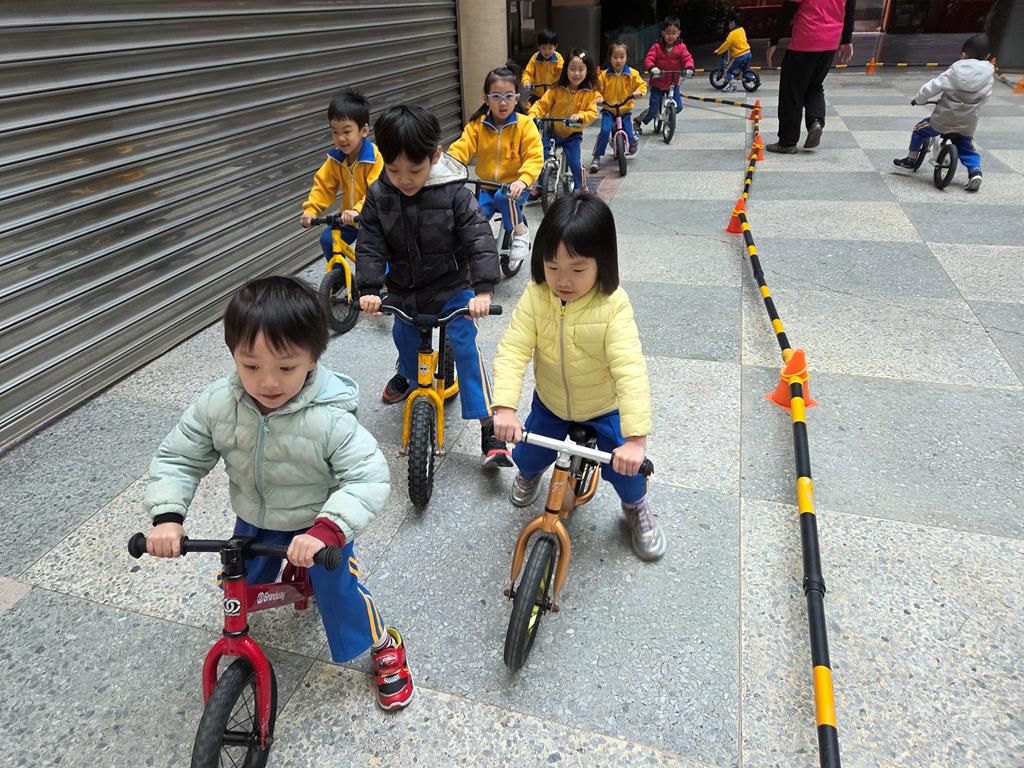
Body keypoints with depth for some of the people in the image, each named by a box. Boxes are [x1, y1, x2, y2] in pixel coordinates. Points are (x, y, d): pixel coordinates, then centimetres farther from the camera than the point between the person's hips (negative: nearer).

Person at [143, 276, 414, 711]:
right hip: (253, 522, 4)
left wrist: (326, 530, -47)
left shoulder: (330, 420, -35)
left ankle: (385, 647, 31)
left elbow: (369, 477, -35)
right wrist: (167, 516, -24)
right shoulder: (216, 405, -22)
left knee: (340, 594, 0)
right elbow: (176, 458, -10)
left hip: (319, 524, -4)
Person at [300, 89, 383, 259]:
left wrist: (357, 211, -49)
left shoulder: (375, 158, -24)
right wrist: (310, 210, -19)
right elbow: (323, 186, -4)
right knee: (328, 239, -2)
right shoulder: (335, 158, -6)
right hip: (348, 218, 6)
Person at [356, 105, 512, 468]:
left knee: (464, 346, -12)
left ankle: (489, 429, -8)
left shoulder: (453, 192, -18)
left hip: (452, 285, -4)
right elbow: (371, 246, -7)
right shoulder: (378, 196, -9)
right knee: (404, 339, 19)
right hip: (405, 289, 4)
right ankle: (408, 375, 58)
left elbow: (479, 238, -21)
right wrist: (369, 288, -20)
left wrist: (482, 288, -32)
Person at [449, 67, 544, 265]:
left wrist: (523, 180, -36)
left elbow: (534, 157, -16)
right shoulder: (477, 125, 1)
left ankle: (520, 231, -6)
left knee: (503, 197, -36)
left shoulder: (525, 124, -6)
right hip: (486, 187, 2)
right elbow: (460, 149, -9)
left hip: (513, 186, -2)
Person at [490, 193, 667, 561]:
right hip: (550, 402, 2)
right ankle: (528, 473, 52)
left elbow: (630, 370, -36)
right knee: (530, 453, 11)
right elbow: (512, 351, -27)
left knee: (623, 464, -1)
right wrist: (505, 407, -41)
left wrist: (636, 437, -43)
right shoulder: (535, 296, -22)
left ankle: (637, 507, 36)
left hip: (604, 407, -2)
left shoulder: (613, 306, -30)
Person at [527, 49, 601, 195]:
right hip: (552, 131, 1)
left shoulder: (590, 93, -7)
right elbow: (542, 104, -8)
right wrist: (532, 115, -27)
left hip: (573, 134, -1)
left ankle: (579, 188, 15)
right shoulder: (557, 90, -8)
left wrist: (580, 116, -35)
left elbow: (592, 113, -14)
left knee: (575, 163, -10)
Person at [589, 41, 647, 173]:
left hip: (625, 109, 1)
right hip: (609, 110, -1)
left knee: (629, 135, -7)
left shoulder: (632, 74, -2)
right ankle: (597, 158, -13)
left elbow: (642, 84, 3)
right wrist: (598, 98, -20)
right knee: (605, 130, -25)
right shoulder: (604, 75, -4)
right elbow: (598, 89, 1)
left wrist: (639, 91, -19)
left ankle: (634, 138, 35)